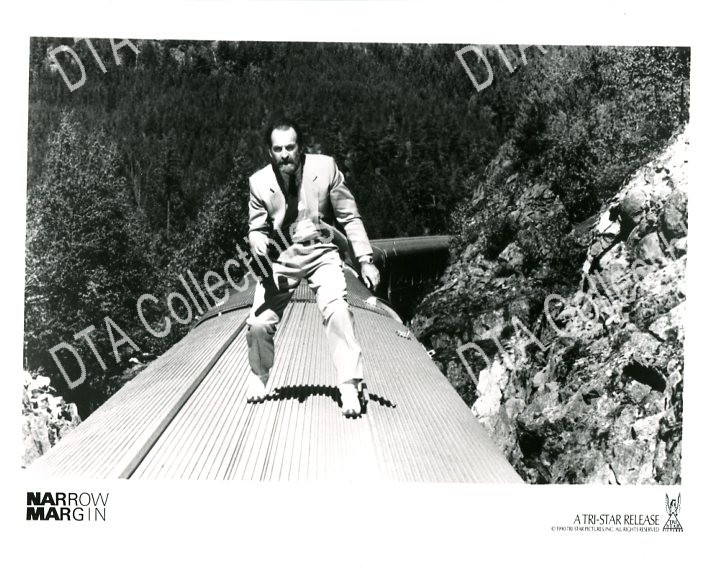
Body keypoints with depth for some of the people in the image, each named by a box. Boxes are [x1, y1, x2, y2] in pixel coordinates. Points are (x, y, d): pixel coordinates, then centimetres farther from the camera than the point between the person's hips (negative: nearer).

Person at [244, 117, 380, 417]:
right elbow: (257, 229, 2)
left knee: (337, 311, -26)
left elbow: (350, 217, -7)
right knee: (259, 323, -6)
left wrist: (366, 260, -12)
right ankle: (258, 379, 26)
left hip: (321, 253, -1)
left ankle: (350, 387, -14)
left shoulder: (326, 167, -13)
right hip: (281, 258, 2)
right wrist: (258, 243, -22)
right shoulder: (259, 181, -9)